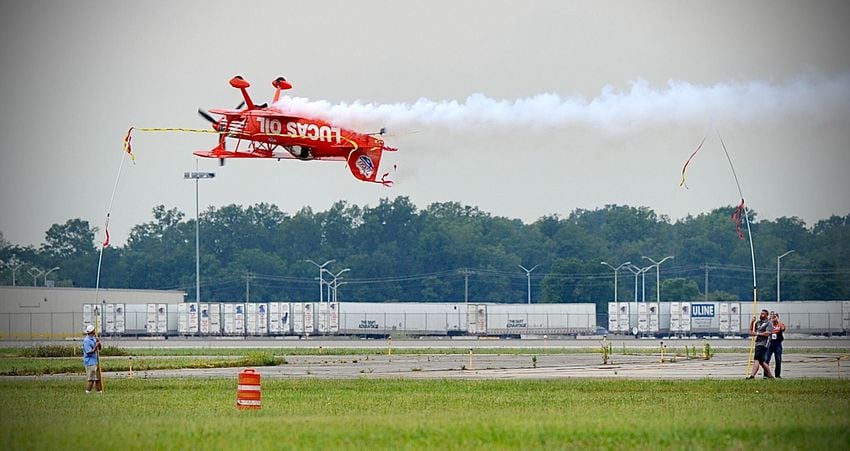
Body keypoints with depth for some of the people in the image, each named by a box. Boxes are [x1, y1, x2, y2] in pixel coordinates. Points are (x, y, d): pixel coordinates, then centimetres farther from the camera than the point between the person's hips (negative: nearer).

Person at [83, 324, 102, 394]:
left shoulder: (94, 338, 9)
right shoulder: (86, 341, -17)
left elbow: (99, 349, 17)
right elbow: (90, 352, -20)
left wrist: (99, 343, -1)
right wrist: (96, 346, -20)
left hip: (95, 361, 9)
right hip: (90, 362, -9)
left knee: (98, 378, 13)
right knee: (91, 379, -9)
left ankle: (100, 391, 20)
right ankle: (87, 392, -5)